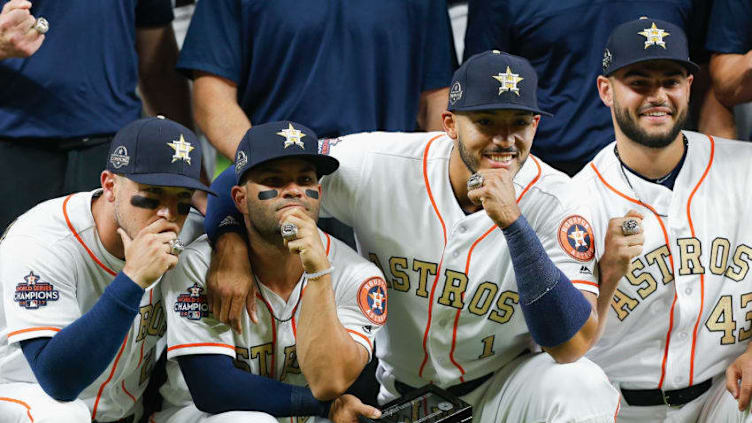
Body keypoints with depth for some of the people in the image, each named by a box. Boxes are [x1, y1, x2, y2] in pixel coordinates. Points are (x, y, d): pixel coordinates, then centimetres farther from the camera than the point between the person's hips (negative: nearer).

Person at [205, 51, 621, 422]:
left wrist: (513, 222, -36)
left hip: (500, 387, -2)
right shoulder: (380, 166, -17)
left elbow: (572, 345, -29)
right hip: (391, 387, 2)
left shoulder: (552, 199, -18)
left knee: (580, 385, -31)